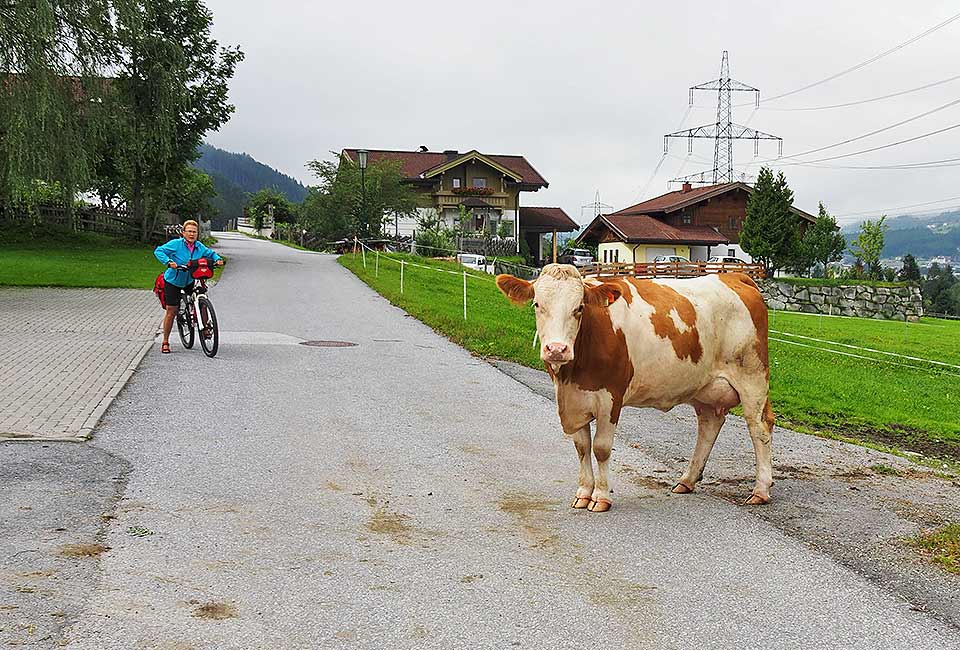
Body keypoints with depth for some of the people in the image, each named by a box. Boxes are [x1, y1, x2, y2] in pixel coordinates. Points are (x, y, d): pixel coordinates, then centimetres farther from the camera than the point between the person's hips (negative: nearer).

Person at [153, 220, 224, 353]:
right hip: (173, 281, -4)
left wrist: (218, 259, -5)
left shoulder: (199, 247, -2)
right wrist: (169, 262, -35)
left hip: (190, 281, 4)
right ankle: (165, 342, 9)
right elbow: (159, 251, -20)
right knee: (171, 311, -2)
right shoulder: (176, 244, -15)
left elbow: (210, 253, 16)